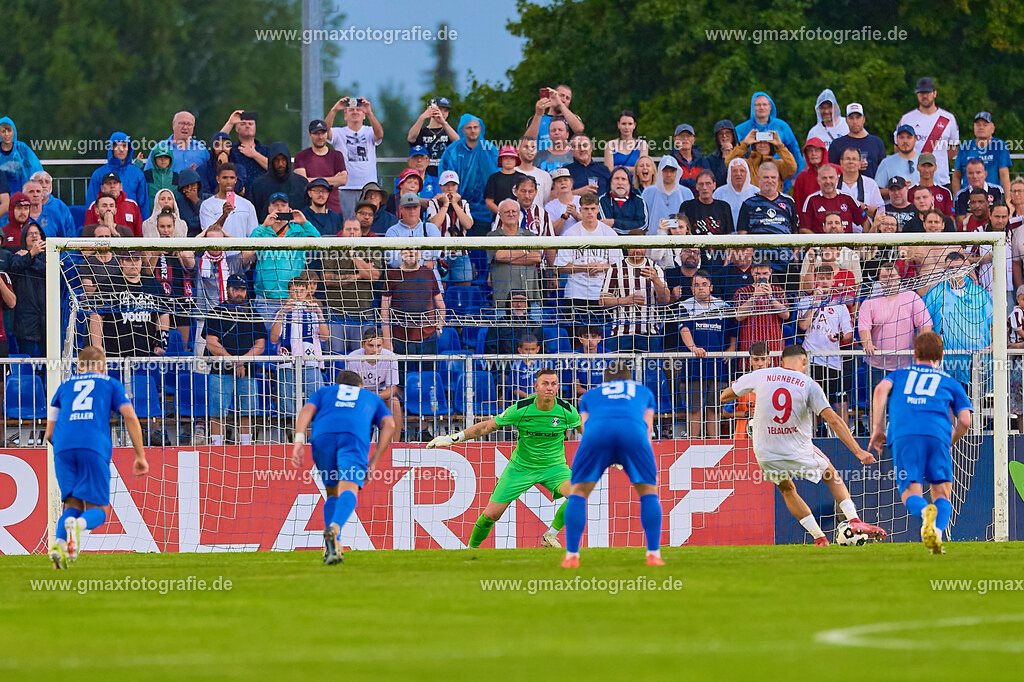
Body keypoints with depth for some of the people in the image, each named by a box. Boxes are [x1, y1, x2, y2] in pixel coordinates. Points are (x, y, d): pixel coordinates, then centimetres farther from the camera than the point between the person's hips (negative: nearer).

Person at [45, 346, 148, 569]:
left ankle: (59, 542, -19)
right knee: (97, 510, 3)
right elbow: (130, 417, 8)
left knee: (72, 506, 11)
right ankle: (78, 525, -33)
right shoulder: (110, 384, 23)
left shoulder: (65, 385, 29)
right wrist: (140, 456, 10)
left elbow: (50, 433, 27)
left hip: (63, 449, 2)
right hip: (95, 447, -2)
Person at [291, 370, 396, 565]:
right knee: (348, 489, -16)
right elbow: (389, 424, 20)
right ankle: (334, 529, -47)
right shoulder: (372, 397, 38)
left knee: (332, 492, 16)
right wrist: (374, 462, 16)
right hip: (355, 435, -2)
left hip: (323, 435, 2)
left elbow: (307, 411, 16)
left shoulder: (324, 392, 38)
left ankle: (332, 547, -2)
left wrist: (299, 439, 1)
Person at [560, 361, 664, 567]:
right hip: (634, 431, 0)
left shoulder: (590, 395, 38)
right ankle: (654, 554, 8)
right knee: (648, 491, 17)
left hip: (597, 429, 0)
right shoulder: (644, 392, 39)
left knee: (578, 491, 13)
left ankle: (572, 556, 5)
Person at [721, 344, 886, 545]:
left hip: (766, 455, 2)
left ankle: (819, 538, 23)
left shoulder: (760, 376, 0)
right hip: (799, 452, -2)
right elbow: (833, 420, -12)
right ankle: (854, 521, 10)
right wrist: (858, 451, -11)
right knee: (832, 477, 25)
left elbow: (725, 396, 12)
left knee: (786, 489, 29)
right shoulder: (809, 384, -5)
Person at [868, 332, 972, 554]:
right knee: (942, 493, 5)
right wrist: (950, 443, 33)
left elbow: (881, 389, 7)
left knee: (910, 495, 3)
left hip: (903, 435, 0)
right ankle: (937, 531, -28)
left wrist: (877, 429, 8)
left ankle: (925, 511, -35)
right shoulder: (950, 382, 27)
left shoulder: (899, 375, 29)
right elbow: (965, 421, 15)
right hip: (937, 435, 0)